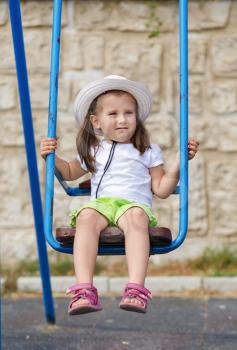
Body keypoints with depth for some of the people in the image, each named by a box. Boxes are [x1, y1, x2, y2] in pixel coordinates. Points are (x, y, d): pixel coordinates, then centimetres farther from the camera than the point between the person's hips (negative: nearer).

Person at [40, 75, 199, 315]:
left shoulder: (148, 152, 18)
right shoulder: (92, 151, 24)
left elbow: (161, 190, 15)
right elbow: (70, 172, 39)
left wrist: (178, 163, 3)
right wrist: (52, 157, 20)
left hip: (134, 203, -1)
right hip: (100, 203, 2)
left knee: (137, 217, -40)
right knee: (86, 217, -36)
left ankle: (136, 289, -53)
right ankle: (84, 290, -49)